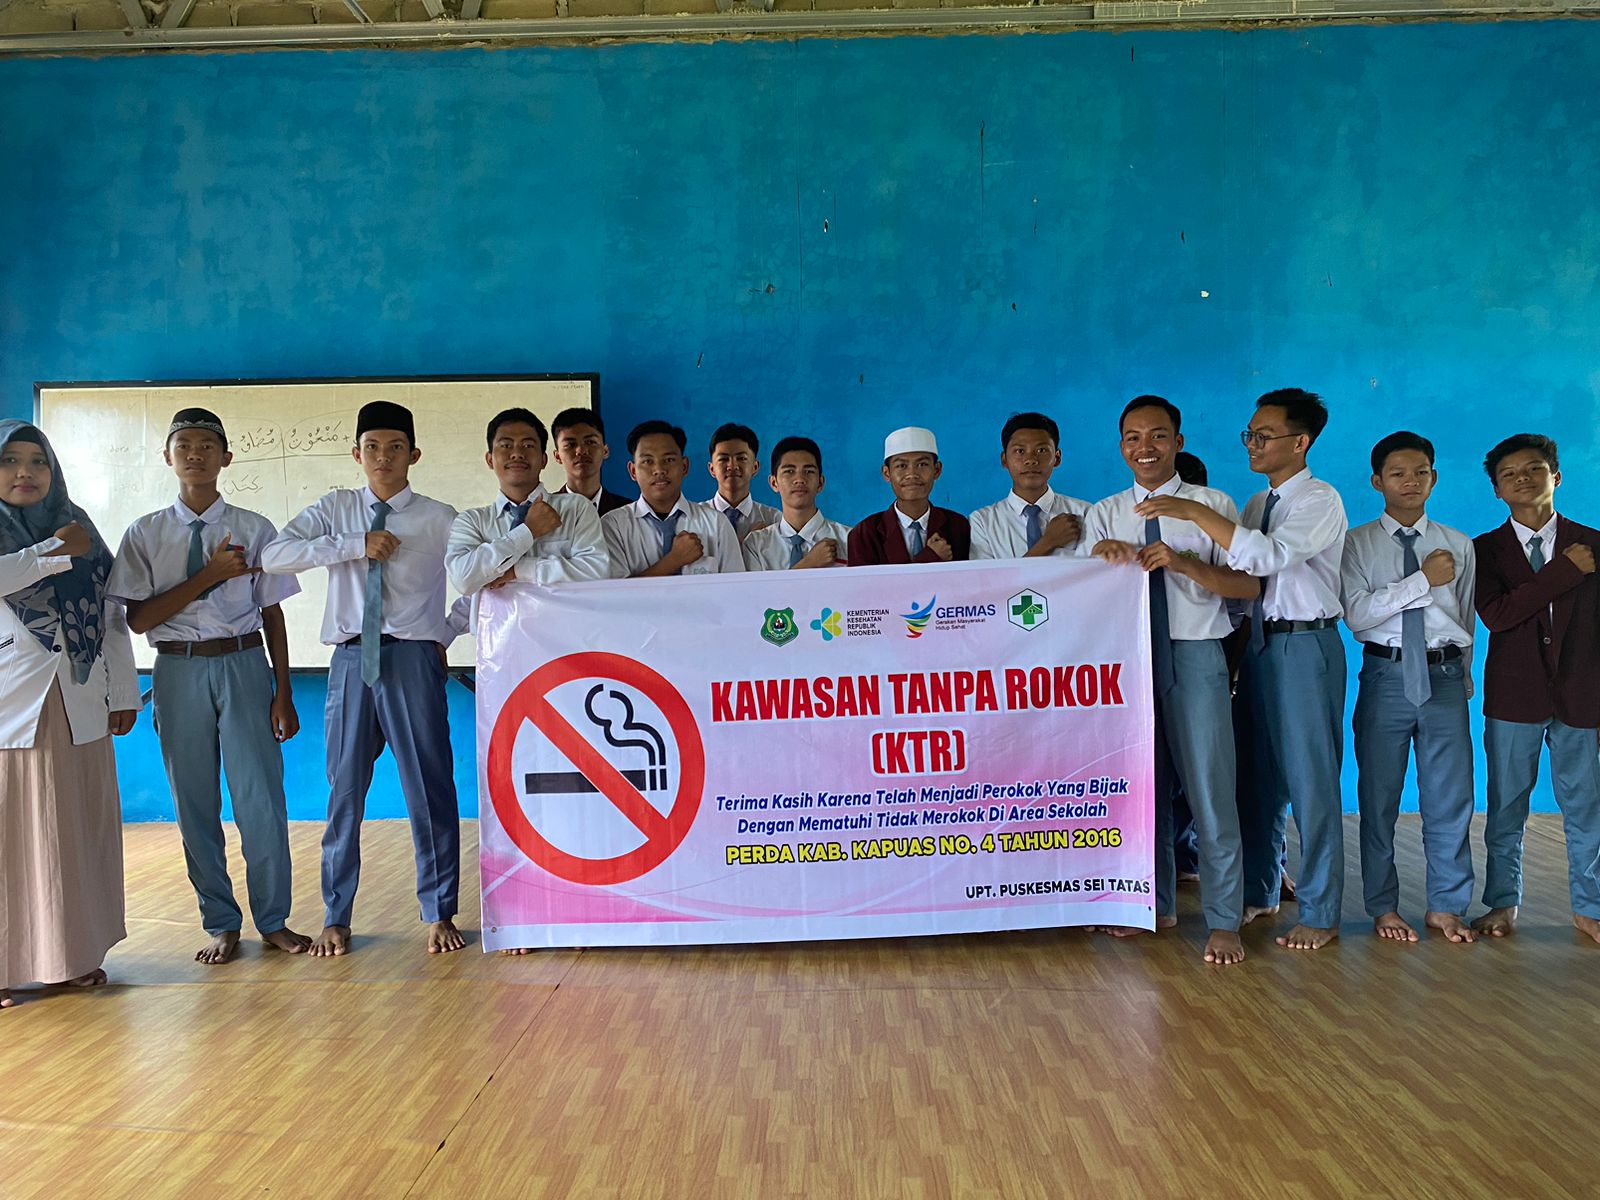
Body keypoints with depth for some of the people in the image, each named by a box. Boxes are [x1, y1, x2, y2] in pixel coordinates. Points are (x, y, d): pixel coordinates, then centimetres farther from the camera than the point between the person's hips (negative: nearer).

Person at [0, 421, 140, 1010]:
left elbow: (112, 617, 14)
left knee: (78, 828, 7)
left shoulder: (79, 530, 14)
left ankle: (77, 954, 18)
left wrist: (123, 695, 10)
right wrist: (55, 553, -12)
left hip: (78, 703, 4)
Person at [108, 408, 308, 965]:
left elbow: (272, 614, 3)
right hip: (179, 672, 1)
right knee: (194, 803, 8)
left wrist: (283, 692, -1)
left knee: (260, 797, -1)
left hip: (244, 667, -1)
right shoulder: (145, 534, 4)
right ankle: (220, 924, 23)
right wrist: (208, 575, -13)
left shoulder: (254, 530, 3)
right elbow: (138, 619, -4)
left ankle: (273, 920, 15)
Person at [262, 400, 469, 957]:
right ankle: (336, 917, 22)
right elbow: (273, 555, -5)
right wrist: (356, 545, -11)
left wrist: (448, 632, 3)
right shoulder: (336, 509, 9)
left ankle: (439, 914, 16)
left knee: (429, 789, 2)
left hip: (413, 661, -2)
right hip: (351, 660, 2)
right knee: (344, 790, 9)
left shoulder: (438, 519, 3)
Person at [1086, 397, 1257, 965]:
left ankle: (1223, 923, 9)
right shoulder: (1104, 515, 10)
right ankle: (1157, 907, 27)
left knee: (1209, 788, -3)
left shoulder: (1212, 506, 2)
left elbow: (1249, 584, -7)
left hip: (1194, 657, -3)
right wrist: (1101, 556, -18)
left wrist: (1184, 562, -21)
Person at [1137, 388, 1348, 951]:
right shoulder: (1257, 504, 15)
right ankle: (1259, 892, 29)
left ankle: (1320, 915, 9)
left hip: (1305, 645, -8)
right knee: (1261, 775, 15)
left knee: (1310, 780, -2)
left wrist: (1195, 512, -30)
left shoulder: (1319, 501, -10)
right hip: (1259, 644, 8)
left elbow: (1270, 556, -27)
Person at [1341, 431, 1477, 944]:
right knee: (1379, 796, 4)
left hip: (1445, 675, 2)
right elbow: (1357, 614, -12)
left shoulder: (1459, 546, 10)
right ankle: (1383, 907, 16)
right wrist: (1423, 580, -14)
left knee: (1450, 795, 5)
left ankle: (1446, 906, 18)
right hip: (1386, 675, -2)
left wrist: (1463, 676, 13)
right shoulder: (1358, 544, 1)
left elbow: (1466, 618, 16)